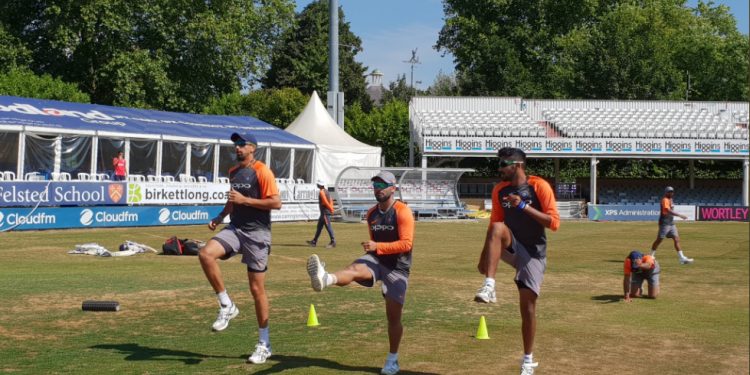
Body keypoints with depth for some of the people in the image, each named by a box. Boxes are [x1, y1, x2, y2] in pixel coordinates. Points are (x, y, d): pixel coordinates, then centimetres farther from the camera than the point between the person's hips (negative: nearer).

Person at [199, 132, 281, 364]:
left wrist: (244, 200, -19)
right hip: (235, 229, 6)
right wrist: (220, 217, 11)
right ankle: (226, 306, -8)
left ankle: (264, 344, 12)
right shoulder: (233, 172, 13)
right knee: (206, 254, -24)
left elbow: (276, 203, -16)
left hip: (257, 233, -6)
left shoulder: (261, 171, -9)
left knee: (257, 288, -1)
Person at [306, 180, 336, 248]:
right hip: (323, 212, 10)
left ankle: (333, 242, -5)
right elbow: (330, 201, 15)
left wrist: (331, 209, -11)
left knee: (328, 227, -7)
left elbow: (326, 202, -20)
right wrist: (331, 209, 11)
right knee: (319, 226, 14)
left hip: (325, 212, -10)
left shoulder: (322, 192, -15)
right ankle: (314, 242, 19)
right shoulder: (326, 191, 15)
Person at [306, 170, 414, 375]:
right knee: (354, 269, -32)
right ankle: (325, 279, -64)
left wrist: (377, 246, -28)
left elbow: (406, 243, -20)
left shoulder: (403, 212, -12)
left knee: (393, 316, 2)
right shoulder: (371, 213, 7)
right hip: (375, 259, 4)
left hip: (397, 266, -3)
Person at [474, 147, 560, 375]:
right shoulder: (500, 190, 2)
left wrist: (523, 206, -26)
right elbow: (494, 226, 12)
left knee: (528, 305, -3)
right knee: (498, 228, -30)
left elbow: (554, 223, -18)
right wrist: (484, 257, 9)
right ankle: (489, 288, -39)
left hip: (533, 254, -3)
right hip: (511, 248, 3)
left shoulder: (539, 186, -12)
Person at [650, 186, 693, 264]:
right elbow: (668, 211, -28)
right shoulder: (665, 200, -14)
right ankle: (651, 256, 13)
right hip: (664, 223, -9)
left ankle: (682, 258, -3)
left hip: (671, 223, 9)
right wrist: (680, 215, -33)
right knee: (659, 239, 0)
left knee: (677, 239, 1)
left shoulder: (670, 200, 15)